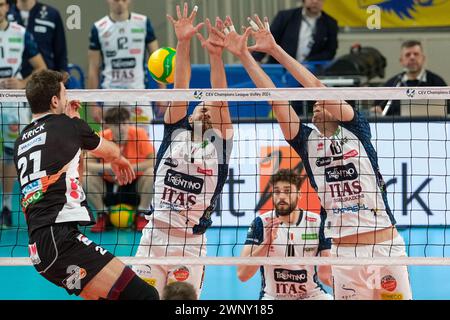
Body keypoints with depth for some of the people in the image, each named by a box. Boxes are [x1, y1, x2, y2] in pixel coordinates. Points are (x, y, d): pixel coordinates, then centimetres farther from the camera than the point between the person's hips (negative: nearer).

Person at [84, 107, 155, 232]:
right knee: (86, 177, -26)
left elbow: (153, 161, -22)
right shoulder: (101, 138, -14)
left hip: (135, 185, -1)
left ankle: (141, 216, -12)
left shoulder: (139, 134, -16)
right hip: (108, 186, 1)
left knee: (151, 173, -30)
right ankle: (102, 216, -6)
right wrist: (107, 167, -39)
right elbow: (87, 165, -21)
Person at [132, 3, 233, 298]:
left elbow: (220, 101, -8)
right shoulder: (175, 131, 11)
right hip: (154, 236, 2)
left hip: (191, 243, -2)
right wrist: (183, 43, -11)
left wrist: (215, 56, -21)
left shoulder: (219, 142, 6)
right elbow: (180, 89, 0)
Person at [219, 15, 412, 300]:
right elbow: (275, 99, 3)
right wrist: (244, 55, -4)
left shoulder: (357, 129, 3)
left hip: (386, 246, -3)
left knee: (397, 297, -5)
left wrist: (275, 50, -7)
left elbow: (318, 88, -6)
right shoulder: (307, 141, 10)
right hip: (344, 253, 3)